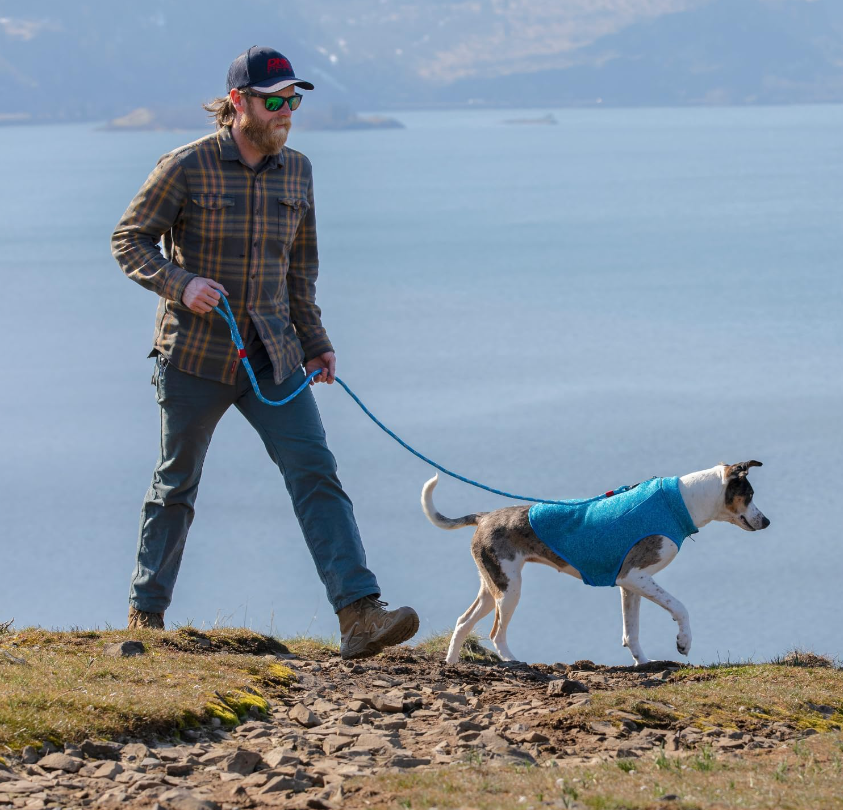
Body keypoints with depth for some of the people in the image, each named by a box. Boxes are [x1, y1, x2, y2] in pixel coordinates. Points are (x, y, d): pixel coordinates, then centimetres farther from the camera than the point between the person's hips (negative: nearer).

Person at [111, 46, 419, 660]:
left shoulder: (296, 171, 6)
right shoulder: (188, 167, -9)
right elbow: (130, 240, -4)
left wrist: (314, 342, 14)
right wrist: (180, 283, -21)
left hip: (272, 355, 4)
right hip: (196, 354, -4)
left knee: (315, 471, -10)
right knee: (176, 487, 8)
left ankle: (360, 614, -17)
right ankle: (146, 614, 25)